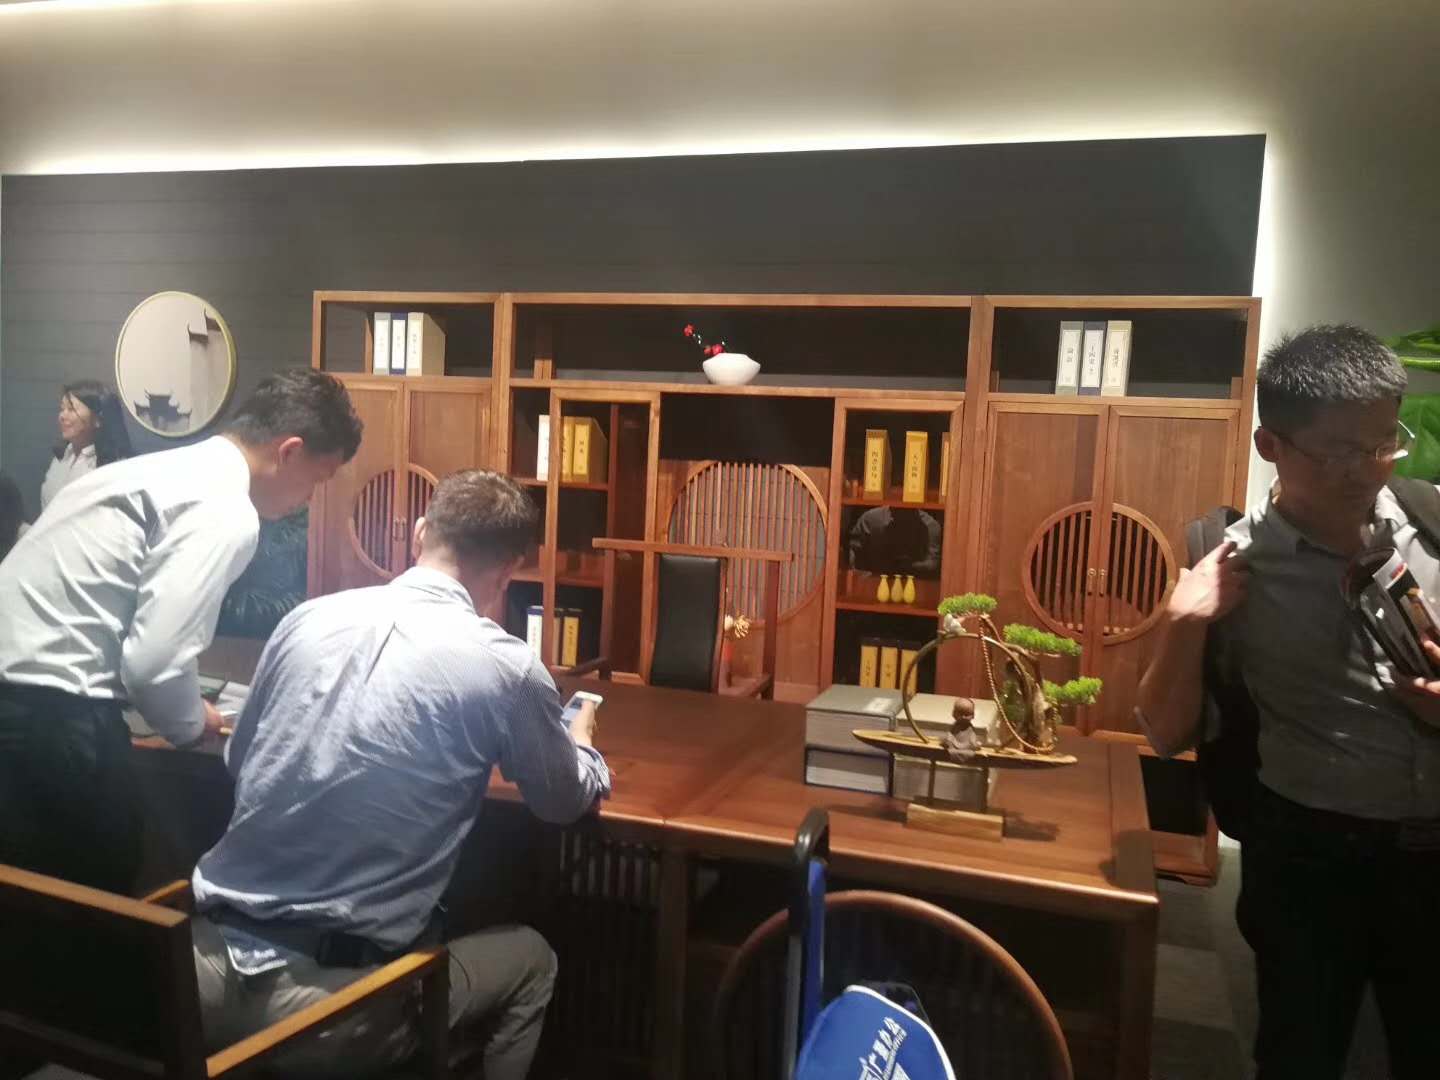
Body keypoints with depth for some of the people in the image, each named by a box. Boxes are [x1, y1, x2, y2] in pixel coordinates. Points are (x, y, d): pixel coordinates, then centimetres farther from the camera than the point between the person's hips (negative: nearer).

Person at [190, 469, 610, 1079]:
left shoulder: (307, 618, 1)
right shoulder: (503, 667, -12)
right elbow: (566, 802, 7)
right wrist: (581, 740, 29)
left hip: (206, 961, 5)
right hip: (321, 999, -5)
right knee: (532, 960, 21)